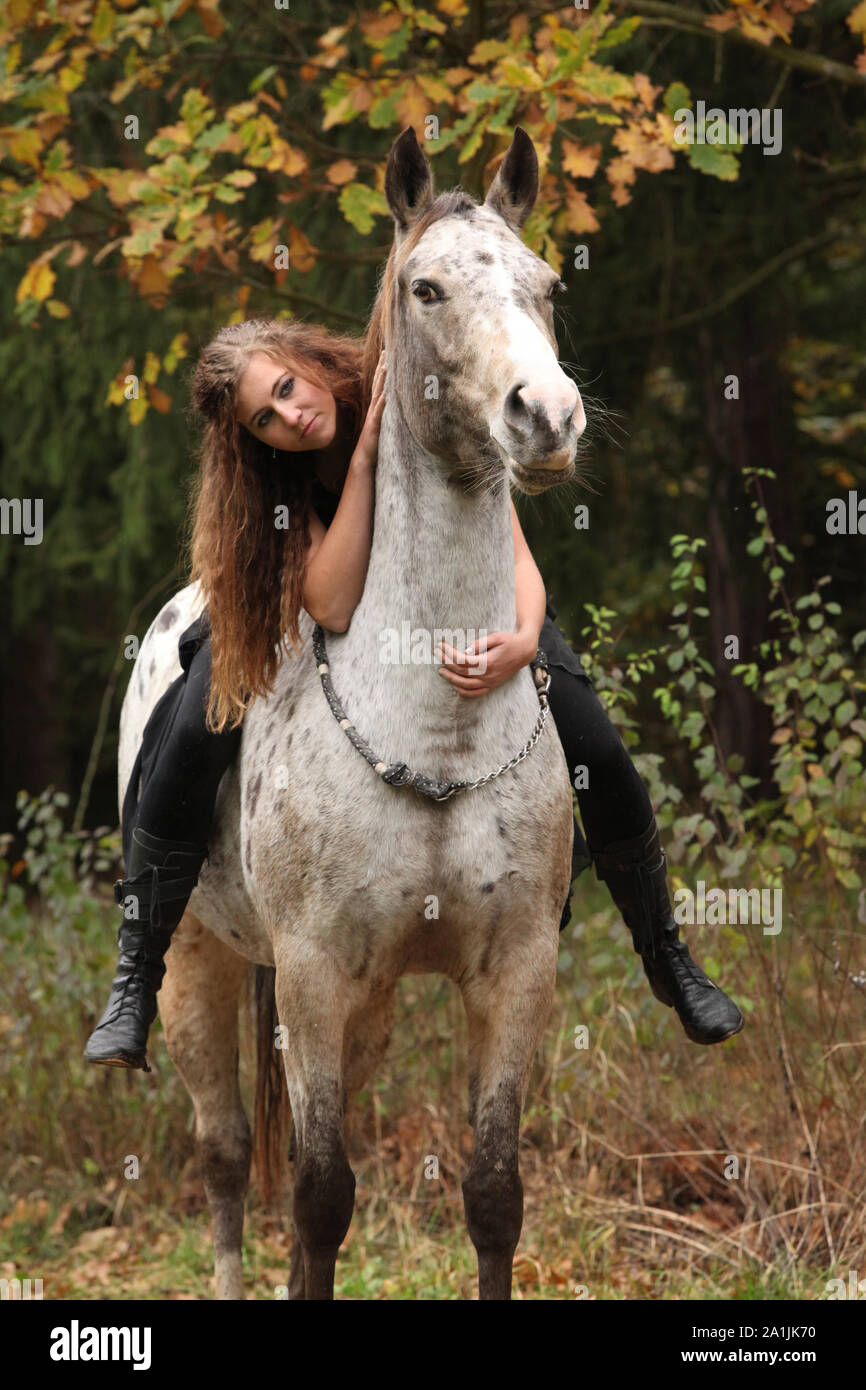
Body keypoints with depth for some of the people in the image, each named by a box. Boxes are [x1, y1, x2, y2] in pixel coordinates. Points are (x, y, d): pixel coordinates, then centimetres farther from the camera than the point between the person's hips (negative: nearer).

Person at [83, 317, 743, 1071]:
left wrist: (525, 640, -52)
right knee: (195, 733, -27)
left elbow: (514, 555, -30)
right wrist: (363, 458, -46)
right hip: (304, 627, 0)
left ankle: (667, 959, 15)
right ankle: (135, 986, -14)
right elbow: (335, 606, -42)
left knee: (602, 759, -12)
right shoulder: (275, 481, -26)